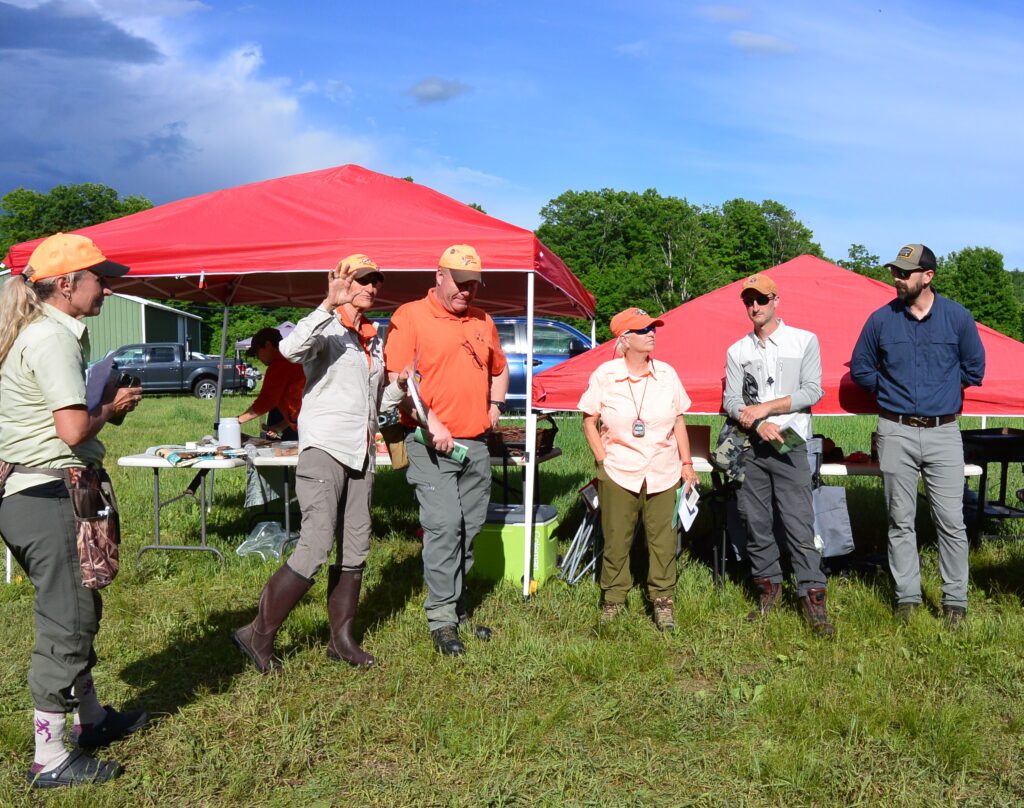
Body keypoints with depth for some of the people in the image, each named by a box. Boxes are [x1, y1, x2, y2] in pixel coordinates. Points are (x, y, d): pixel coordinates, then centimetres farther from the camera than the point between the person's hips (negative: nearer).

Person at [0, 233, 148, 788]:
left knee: (79, 612, 21)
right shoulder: (53, 339, -17)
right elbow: (74, 429, -25)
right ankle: (50, 759, 11)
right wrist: (112, 407, -7)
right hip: (51, 497, -11)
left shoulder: (45, 333, 15)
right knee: (66, 624, -1)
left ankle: (91, 720, 37)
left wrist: (105, 403, 7)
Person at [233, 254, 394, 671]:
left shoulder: (373, 339, 18)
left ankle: (341, 640, 18)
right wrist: (329, 305, -33)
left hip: (361, 454, 8)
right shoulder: (328, 329, -5)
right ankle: (259, 634, -3)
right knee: (315, 548, -15)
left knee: (355, 551, 8)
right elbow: (290, 348, -28)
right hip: (324, 448, -8)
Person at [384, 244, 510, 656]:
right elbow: (399, 379, -12)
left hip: (476, 444, 6)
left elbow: (499, 369, 31)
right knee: (443, 525, -12)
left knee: (470, 528, 9)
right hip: (432, 444, -6)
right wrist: (431, 422, -20)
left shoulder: (482, 322, 15)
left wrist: (495, 405, 15)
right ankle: (441, 618, -2)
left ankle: (458, 607, 22)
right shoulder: (410, 316, -4)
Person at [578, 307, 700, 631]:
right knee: (616, 538, 6)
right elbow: (589, 422, 3)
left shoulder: (666, 373, 4)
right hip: (618, 473, -2)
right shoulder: (604, 375, -3)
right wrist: (603, 459, -3)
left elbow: (679, 422, 10)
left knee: (662, 538, 3)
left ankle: (662, 599, 17)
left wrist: (687, 463, 9)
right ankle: (614, 598, 22)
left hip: (663, 473, 2)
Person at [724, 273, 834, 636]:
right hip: (750, 447, 3)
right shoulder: (737, 351, 12)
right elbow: (730, 401, 5)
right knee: (756, 523, 7)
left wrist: (765, 408, -9)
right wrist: (759, 424, -13)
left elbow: (812, 391, -3)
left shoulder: (804, 341, 5)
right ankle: (768, 587, 20)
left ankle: (813, 598, -5)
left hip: (789, 446, -3)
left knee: (799, 523, -8)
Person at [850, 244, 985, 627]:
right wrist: (891, 391, 8)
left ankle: (955, 600, 12)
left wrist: (943, 389, 9)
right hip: (896, 433, 1)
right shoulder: (881, 319, 2)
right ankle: (907, 597, 17)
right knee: (901, 521, 7)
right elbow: (859, 368, 13)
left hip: (944, 432, -1)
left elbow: (974, 368, 12)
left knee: (951, 520, 0)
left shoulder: (958, 317, 1)